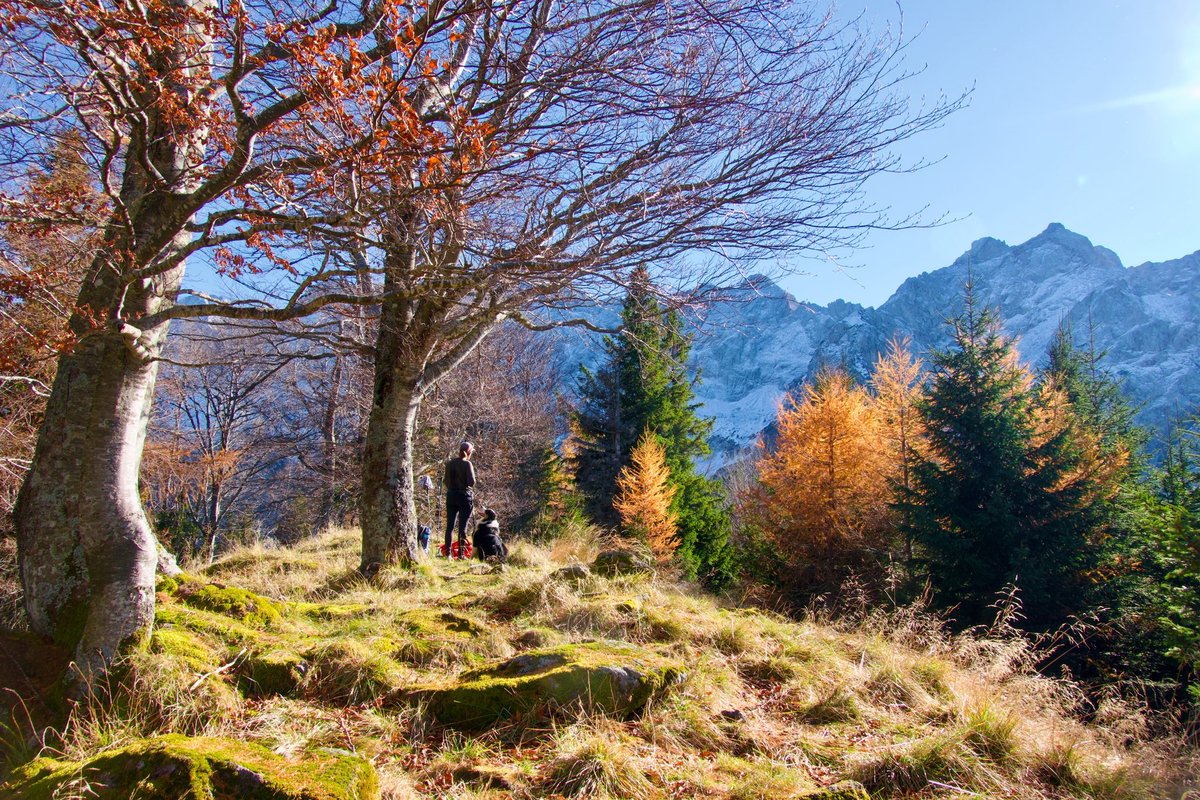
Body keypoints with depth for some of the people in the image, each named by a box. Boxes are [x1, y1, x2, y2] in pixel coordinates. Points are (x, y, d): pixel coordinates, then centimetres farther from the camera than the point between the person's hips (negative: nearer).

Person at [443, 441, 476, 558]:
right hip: (464, 496, -5)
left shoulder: (450, 463, 6)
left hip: (451, 495, 5)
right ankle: (461, 553, 1)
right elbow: (472, 482, -15)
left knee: (450, 525, 8)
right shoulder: (467, 464, -11)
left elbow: (446, 481, 10)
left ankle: (448, 553, 6)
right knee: (463, 526, 1)